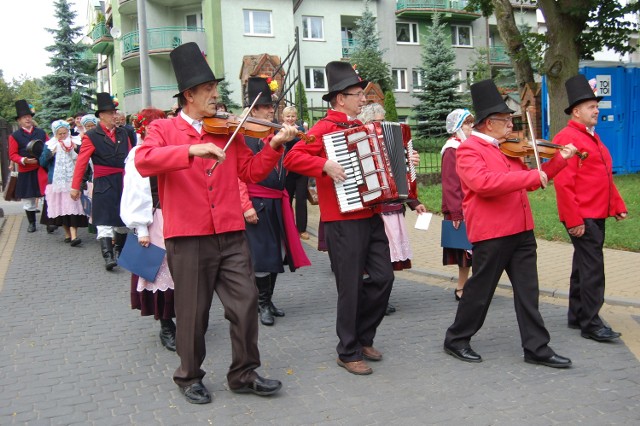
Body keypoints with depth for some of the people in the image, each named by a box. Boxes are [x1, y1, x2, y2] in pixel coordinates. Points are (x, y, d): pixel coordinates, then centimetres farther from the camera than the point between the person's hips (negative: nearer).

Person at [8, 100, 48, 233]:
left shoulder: (41, 132, 8)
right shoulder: (14, 136, 1)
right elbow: (12, 155, -2)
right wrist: (24, 160, -20)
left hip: (43, 170, 1)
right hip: (26, 172, -1)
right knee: (28, 199, 8)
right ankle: (31, 223, 23)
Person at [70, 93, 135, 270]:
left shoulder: (123, 133, 9)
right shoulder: (91, 136, -5)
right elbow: (81, 162, -7)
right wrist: (75, 187, -10)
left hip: (124, 182, 5)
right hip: (104, 184, -5)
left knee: (124, 219, 13)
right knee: (105, 221, -8)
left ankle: (119, 251, 29)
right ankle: (108, 256, -10)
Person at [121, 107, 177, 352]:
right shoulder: (138, 155, -5)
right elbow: (136, 195, -7)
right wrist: (141, 229, -9)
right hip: (156, 222, -4)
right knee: (162, 270, 1)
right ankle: (166, 327, 12)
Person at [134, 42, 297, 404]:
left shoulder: (228, 131, 12)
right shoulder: (163, 129, 2)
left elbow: (252, 172, 10)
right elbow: (144, 162, -18)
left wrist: (274, 146, -5)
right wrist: (192, 149, -29)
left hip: (231, 235, 4)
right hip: (188, 238, -3)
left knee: (246, 303, 5)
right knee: (193, 312, 7)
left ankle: (244, 374, 22)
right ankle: (190, 376, 27)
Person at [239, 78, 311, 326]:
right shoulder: (244, 136, -7)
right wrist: (246, 206, -18)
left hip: (277, 202, 7)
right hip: (257, 203, -7)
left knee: (275, 253, 12)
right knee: (261, 254, -2)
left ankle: (268, 301, 25)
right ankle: (262, 303, 11)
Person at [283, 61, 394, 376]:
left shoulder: (362, 128, 16)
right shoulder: (325, 128, -8)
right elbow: (292, 158, -17)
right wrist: (325, 165, -27)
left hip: (370, 216, 8)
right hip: (343, 220, -8)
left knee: (383, 277, 7)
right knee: (351, 287, -1)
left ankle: (363, 337, 27)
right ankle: (348, 352, 14)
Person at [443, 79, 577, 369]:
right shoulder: (468, 150, -10)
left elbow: (527, 180, 25)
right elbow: (483, 182, -28)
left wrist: (560, 159, 17)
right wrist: (532, 176, -25)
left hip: (521, 231, 8)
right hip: (490, 234, -8)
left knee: (528, 290, 8)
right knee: (480, 290, 3)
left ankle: (536, 347, 16)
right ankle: (456, 340, 20)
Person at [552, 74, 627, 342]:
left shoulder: (593, 138, 18)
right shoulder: (567, 138, -12)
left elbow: (605, 177, 24)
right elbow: (563, 183, -18)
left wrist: (617, 205, 17)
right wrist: (573, 219, -21)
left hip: (597, 214, 10)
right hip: (581, 217, -10)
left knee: (584, 265, 14)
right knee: (592, 267, -9)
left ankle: (576, 316, 24)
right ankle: (591, 323, -2)